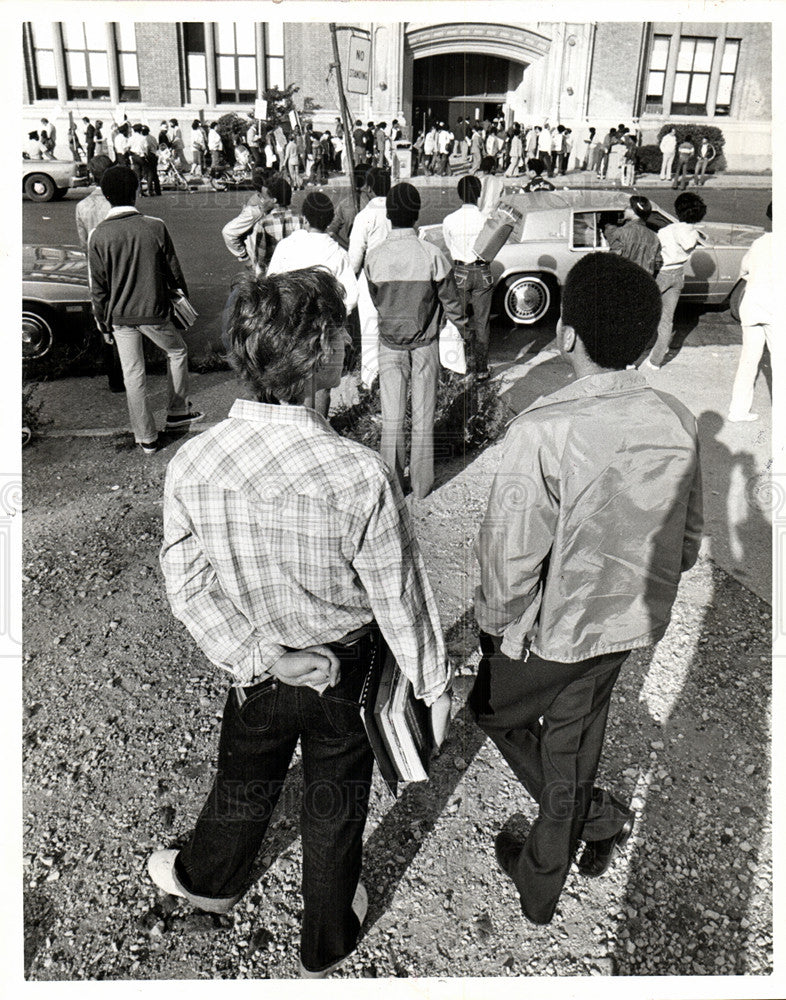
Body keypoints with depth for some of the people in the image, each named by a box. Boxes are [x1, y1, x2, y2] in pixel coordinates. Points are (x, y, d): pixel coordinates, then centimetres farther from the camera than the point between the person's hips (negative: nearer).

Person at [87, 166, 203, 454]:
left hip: (120, 316, 1)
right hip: (154, 312, -1)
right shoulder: (155, 227, -11)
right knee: (177, 352, 25)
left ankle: (146, 437, 16)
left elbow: (98, 287, -3)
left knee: (133, 375, 9)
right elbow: (173, 271, -2)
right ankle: (177, 413, 31)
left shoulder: (98, 236, -7)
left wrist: (103, 322, 8)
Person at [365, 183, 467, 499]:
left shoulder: (375, 257, -9)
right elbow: (450, 299, -2)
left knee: (392, 415, 8)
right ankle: (421, 484, 17)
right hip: (425, 343, -1)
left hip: (390, 342, 1)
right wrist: (462, 327, 16)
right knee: (423, 413, 8)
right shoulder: (432, 254, -13)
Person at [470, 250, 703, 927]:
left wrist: (493, 625, -4)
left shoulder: (543, 431, -28)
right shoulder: (678, 423, -8)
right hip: (629, 624, 6)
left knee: (496, 712, 25)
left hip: (553, 627, -5)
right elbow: (687, 542, 2)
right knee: (573, 740, 25)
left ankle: (599, 816, 29)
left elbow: (512, 554, -22)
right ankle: (543, 884, 44)